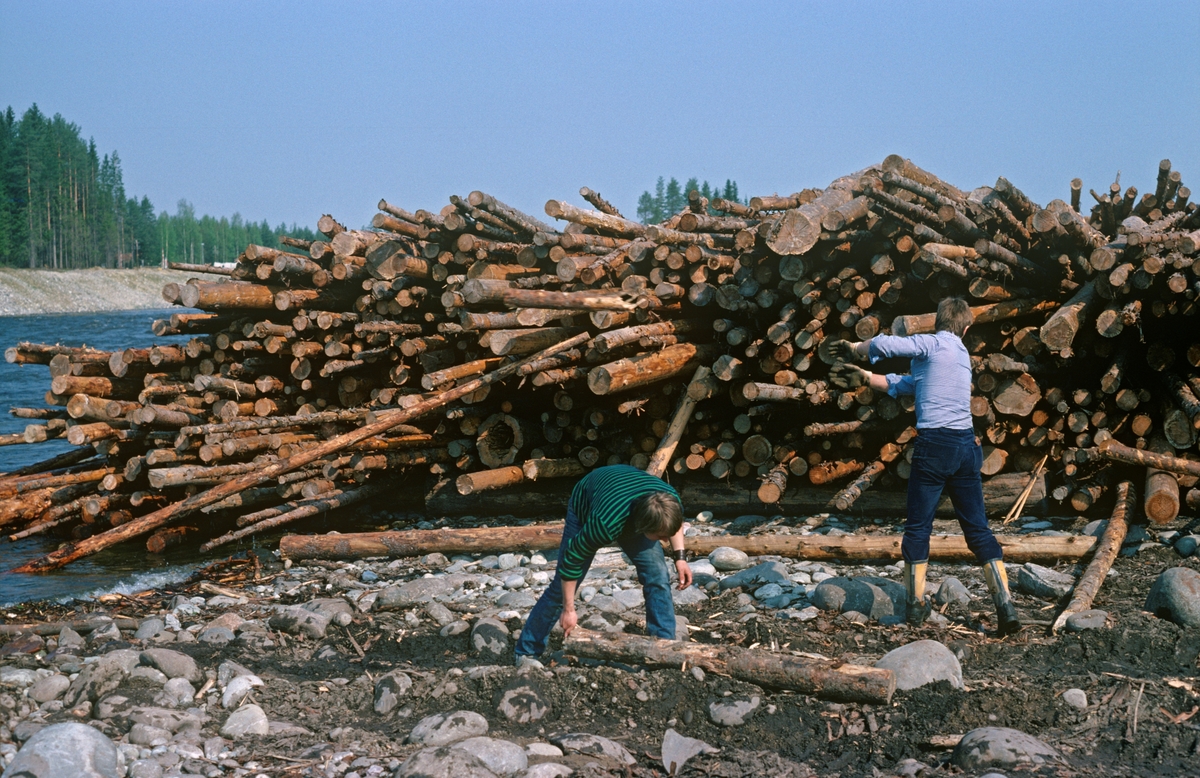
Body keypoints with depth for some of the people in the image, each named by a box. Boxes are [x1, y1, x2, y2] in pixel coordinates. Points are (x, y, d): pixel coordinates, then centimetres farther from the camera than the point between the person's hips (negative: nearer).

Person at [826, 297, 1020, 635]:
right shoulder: (961, 354, 21)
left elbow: (884, 344, -14)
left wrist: (854, 349, 6)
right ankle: (1005, 604, -2)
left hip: (934, 443, -6)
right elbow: (903, 385, 24)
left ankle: (916, 604, 10)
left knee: (918, 527, 6)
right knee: (978, 529, 7)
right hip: (966, 445, 6)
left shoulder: (933, 344, -1)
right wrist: (865, 378, 22)